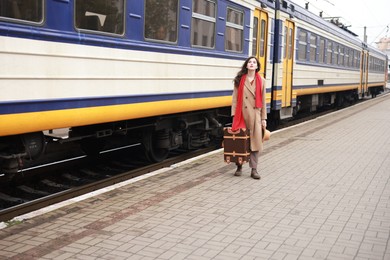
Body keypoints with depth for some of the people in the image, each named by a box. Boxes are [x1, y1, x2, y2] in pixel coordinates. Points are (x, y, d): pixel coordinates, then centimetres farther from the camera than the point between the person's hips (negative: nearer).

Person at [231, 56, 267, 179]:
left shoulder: (261, 81, 6)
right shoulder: (240, 80, 3)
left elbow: (263, 101, 6)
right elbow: (235, 98, 1)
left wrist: (263, 118, 4)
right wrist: (234, 115, -6)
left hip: (255, 115, 1)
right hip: (241, 115, -1)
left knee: (255, 141, 0)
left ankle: (254, 169, 7)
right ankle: (239, 167, 20)